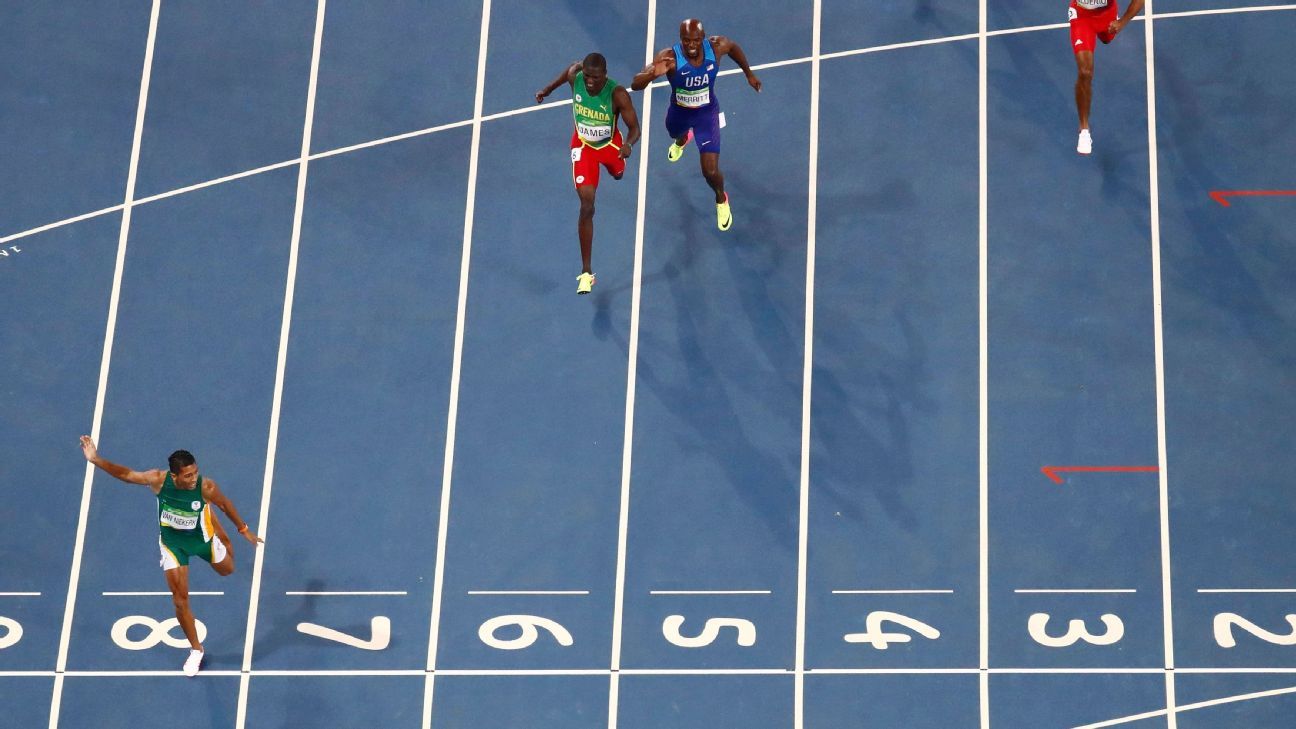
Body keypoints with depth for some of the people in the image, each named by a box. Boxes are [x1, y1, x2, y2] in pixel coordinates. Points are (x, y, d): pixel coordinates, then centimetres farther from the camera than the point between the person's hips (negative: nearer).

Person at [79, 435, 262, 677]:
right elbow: (125, 474, -19)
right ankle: (195, 650, 25)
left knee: (226, 570, 28)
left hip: (201, 537, 0)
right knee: (180, 600, 2)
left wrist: (243, 529, 1)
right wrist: (96, 460, -32)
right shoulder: (159, 480, -32)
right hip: (172, 542, 0)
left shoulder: (206, 488, -34)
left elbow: (225, 504, -13)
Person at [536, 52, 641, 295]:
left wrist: (628, 144, -52)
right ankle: (586, 272, -9)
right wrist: (547, 90, 13)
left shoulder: (617, 94, -33)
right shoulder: (575, 76, -26)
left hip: (610, 144, 0)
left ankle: (614, 166, 80)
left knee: (617, 173, 36)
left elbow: (634, 127, -30)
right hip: (583, 146, 0)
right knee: (587, 206, -12)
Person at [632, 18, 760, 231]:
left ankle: (721, 200, 29)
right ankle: (682, 141, 80)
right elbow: (635, 85, -43)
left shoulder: (716, 46, -29)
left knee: (711, 171, -7)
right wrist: (653, 73, -64)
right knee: (675, 134, 37)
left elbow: (734, 47, -2)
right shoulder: (669, 57, -37)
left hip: (707, 113, -1)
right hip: (679, 112, 1)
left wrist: (748, 73, 9)